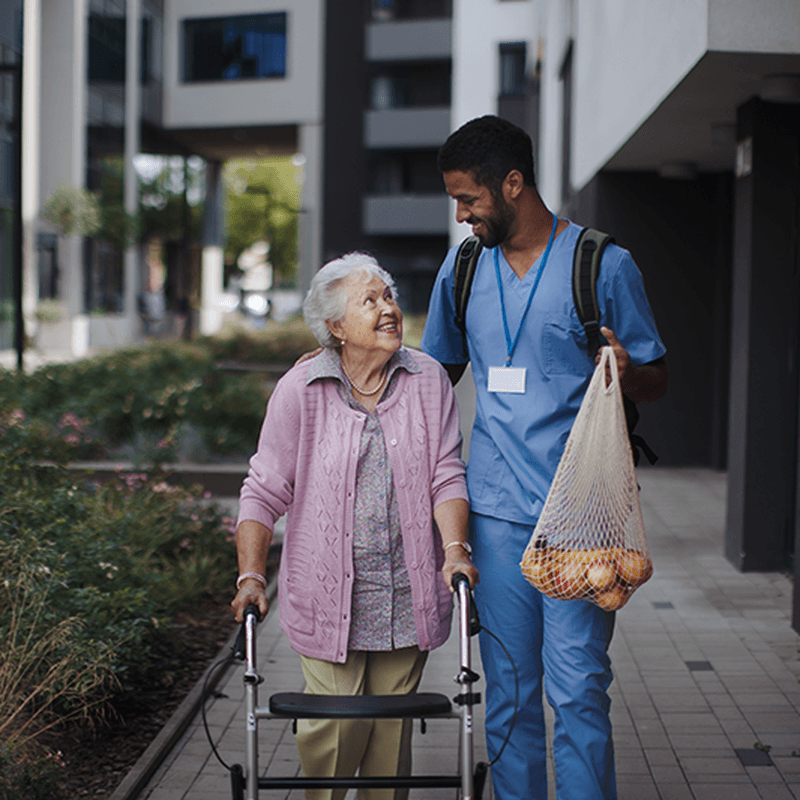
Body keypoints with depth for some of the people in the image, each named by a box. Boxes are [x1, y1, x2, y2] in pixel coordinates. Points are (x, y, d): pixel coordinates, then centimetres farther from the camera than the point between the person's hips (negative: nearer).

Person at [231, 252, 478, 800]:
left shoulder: (427, 380, 2)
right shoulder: (300, 390, -4)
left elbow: (446, 475, 2)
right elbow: (265, 490, -2)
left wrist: (455, 548, -13)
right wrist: (251, 576, -11)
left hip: (409, 594, 2)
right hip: (329, 594, -2)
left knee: (393, 721, 9)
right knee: (334, 726, -3)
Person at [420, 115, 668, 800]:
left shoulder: (604, 265, -2)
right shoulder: (462, 269, 12)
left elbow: (657, 380, 3)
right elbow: (437, 375, 24)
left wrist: (627, 371, -19)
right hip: (496, 508, 4)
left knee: (577, 689, -6)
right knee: (507, 693, 8)